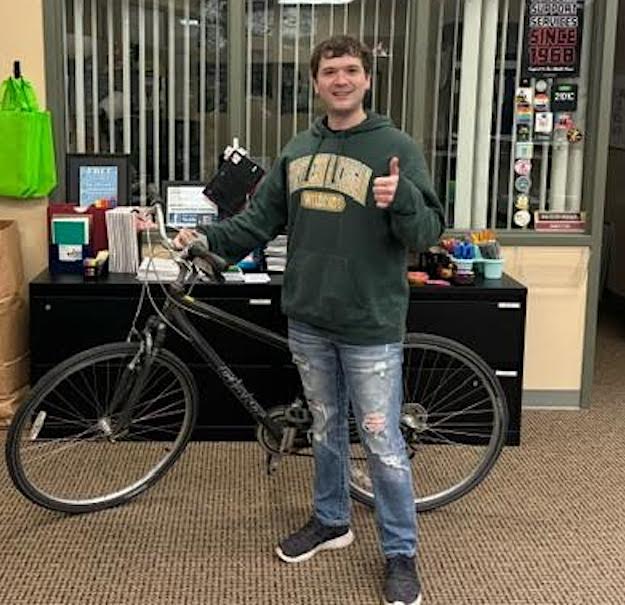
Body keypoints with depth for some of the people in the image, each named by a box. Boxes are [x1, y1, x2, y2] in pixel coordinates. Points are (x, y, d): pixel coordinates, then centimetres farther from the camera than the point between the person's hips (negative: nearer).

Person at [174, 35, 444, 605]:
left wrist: (402, 198, -32)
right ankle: (331, 520, 38)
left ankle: (401, 554, 16)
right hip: (308, 320, 5)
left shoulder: (396, 147, -8)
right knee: (326, 427, 20)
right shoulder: (298, 150, 9)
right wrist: (208, 238, 0)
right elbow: (260, 219, 13)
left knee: (382, 444, 1)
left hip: (370, 325, -5)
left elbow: (429, 232, -12)